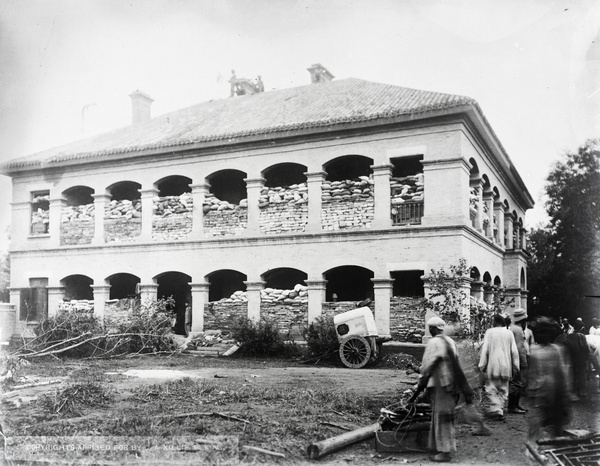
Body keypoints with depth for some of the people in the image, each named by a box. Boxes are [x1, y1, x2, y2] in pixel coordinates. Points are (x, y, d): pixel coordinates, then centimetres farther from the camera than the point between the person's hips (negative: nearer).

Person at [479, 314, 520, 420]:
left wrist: (482, 365, 0)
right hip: (506, 366, 3)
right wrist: (515, 366, 10)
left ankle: (495, 409, -11)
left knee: (492, 388, 3)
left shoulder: (489, 332, -4)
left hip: (493, 366, -3)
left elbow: (485, 350, -6)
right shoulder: (509, 333, 3)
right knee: (503, 389, 12)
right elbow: (514, 351, 4)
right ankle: (500, 410, 11)